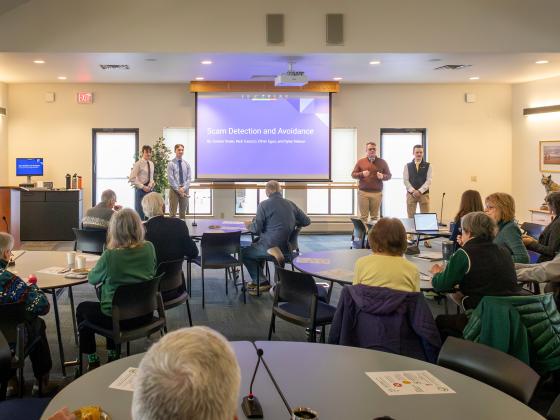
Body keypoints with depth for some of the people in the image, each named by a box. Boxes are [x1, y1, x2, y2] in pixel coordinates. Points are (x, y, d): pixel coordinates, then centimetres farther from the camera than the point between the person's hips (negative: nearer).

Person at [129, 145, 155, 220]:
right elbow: (132, 179, -16)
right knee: (140, 212, -2)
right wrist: (143, 187, -18)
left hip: (149, 189, 6)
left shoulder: (151, 164, 11)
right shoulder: (138, 164, -10)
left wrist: (152, 183, 0)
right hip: (140, 190, -6)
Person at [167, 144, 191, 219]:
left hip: (185, 190, 4)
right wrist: (178, 189, -15)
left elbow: (189, 178, 3)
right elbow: (171, 178, -9)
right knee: (173, 212, -2)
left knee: (183, 212, 9)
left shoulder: (186, 164, 8)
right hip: (174, 189, -4)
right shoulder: (171, 163, -4)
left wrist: (183, 188, -11)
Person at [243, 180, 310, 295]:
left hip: (272, 247, -7)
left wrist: (249, 226, 10)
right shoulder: (291, 204, 7)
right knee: (255, 245, 31)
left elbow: (256, 229, -12)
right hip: (287, 246, 7)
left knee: (244, 252, 16)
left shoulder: (264, 205, -10)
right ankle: (257, 280, 32)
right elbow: (306, 221, 10)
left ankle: (262, 282, 10)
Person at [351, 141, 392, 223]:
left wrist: (382, 176, -11)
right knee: (363, 216, -1)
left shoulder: (382, 162, 8)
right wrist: (362, 174, -12)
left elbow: (389, 175, 11)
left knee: (375, 216, 4)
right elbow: (353, 174, 7)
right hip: (363, 192, 0)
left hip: (377, 193, 1)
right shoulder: (360, 162, 7)